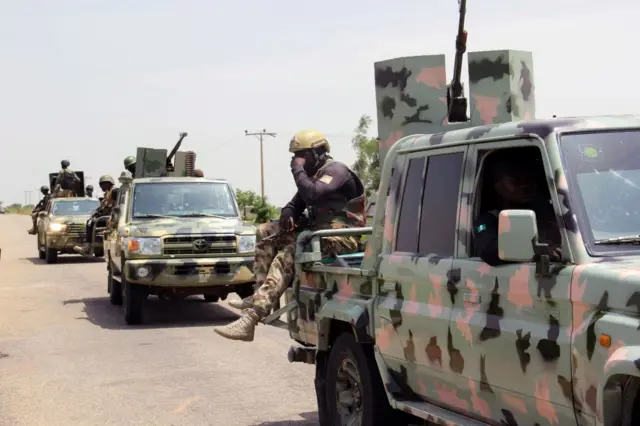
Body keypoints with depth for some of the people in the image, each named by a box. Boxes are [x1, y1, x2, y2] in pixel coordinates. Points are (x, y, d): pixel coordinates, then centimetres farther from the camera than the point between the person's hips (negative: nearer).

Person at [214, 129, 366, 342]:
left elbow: (312, 194, -27)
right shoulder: (314, 174, 22)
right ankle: (260, 295, -7)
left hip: (339, 238, -10)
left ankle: (250, 318, -40)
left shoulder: (336, 170, -9)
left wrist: (298, 169, -13)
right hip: (318, 232, 10)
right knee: (266, 232, 6)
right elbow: (297, 202, 25)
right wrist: (288, 213, 1)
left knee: (286, 257, -29)